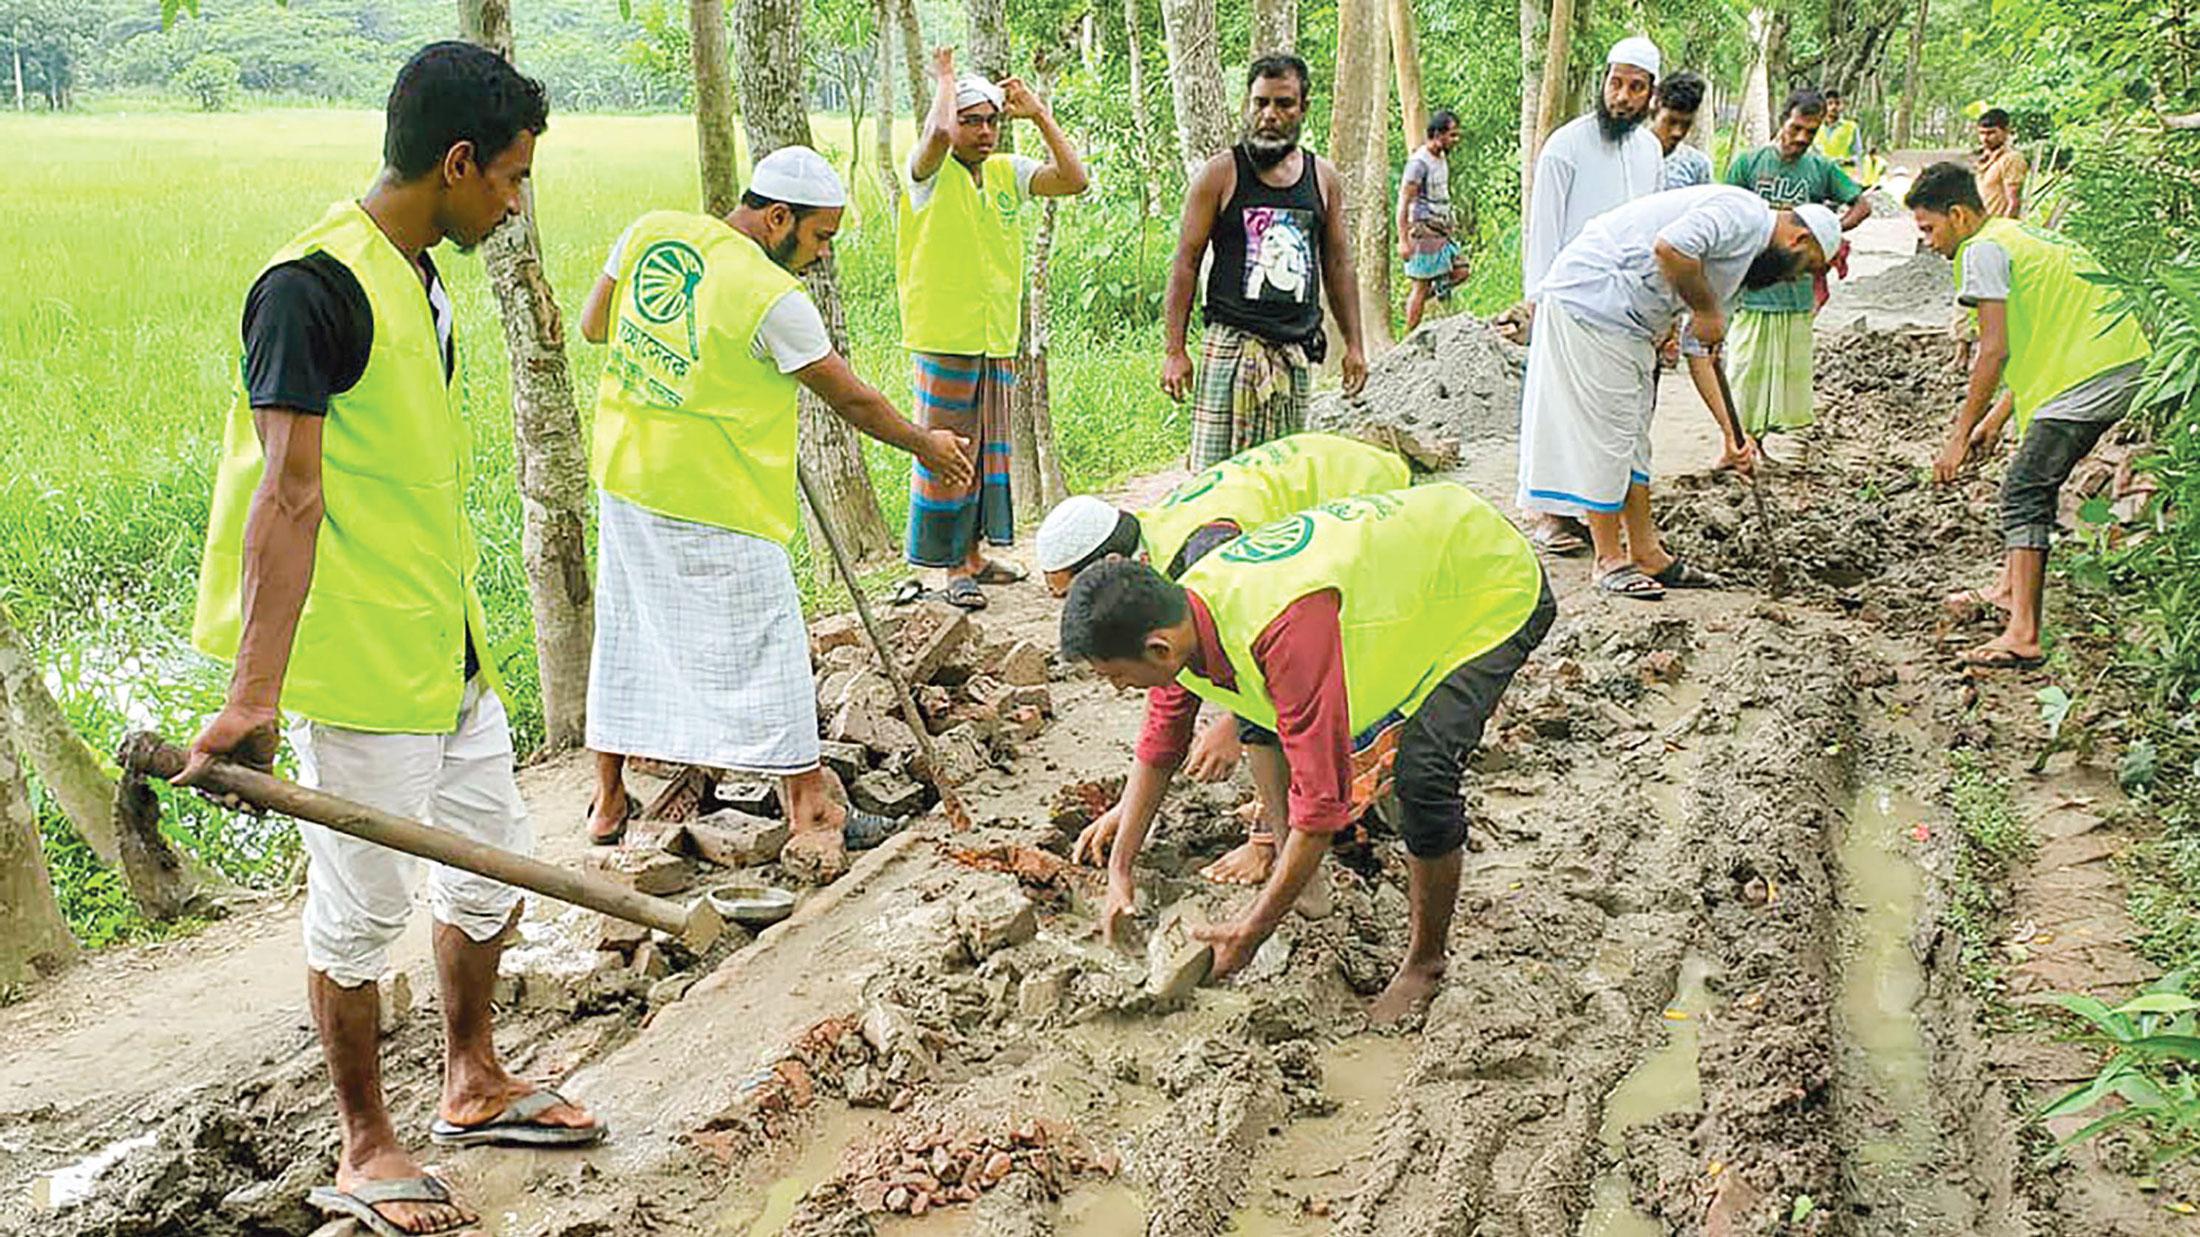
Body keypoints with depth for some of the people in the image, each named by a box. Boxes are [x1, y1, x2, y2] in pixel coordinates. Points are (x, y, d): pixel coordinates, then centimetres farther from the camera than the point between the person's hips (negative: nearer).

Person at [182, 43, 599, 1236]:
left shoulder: (420, 275, 10)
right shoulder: (314, 284, -19)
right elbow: (288, 488, -25)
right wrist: (255, 691, -30)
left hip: (445, 644, 9)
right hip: (359, 657, -9)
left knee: (493, 856, 19)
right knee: (363, 903, 4)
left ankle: (473, 1082, 38)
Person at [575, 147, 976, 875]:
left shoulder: (650, 233, 0)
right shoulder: (771, 297, -18)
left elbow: (593, 326, 12)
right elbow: (851, 400, -8)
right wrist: (926, 445, 6)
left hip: (625, 482, 7)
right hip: (717, 508, -7)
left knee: (627, 635, 17)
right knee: (765, 651, 1)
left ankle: (609, 801, 28)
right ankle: (813, 822, 6)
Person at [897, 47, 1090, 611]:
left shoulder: (1006, 172, 10)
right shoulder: (931, 172, -8)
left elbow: (1075, 180, 2)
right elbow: (937, 131, -30)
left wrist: (1040, 115, 0)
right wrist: (945, 77, -12)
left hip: (996, 341, 7)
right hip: (944, 340, -7)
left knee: (987, 450, 14)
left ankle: (974, 554, 25)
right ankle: (954, 568, 4)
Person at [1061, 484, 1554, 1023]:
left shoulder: (1284, 633, -41)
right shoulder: (1178, 613, -13)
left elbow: (1322, 799, -36)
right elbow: (1159, 745, 6)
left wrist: (1249, 933, -26)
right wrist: (1120, 869, 6)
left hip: (1500, 582, -8)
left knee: (1424, 772, -22)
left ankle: (1425, 963, -2)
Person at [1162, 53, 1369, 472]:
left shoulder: (1324, 178, 11)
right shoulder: (1220, 174, 0)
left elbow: (1338, 264, 18)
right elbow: (1186, 262, -1)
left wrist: (1354, 344, 14)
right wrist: (1174, 350, -6)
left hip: (1297, 348, 4)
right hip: (1232, 343, -4)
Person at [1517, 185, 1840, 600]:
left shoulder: (1743, 257, 19)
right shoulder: (1742, 212, -12)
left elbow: (1702, 350, 22)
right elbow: (1670, 247, -30)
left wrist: (1731, 431, 19)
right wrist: (1706, 309, -15)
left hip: (1623, 319, 11)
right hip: (1592, 298, -11)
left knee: (1633, 436, 14)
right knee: (1605, 434, -5)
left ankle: (1646, 554, 21)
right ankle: (1610, 561, 4)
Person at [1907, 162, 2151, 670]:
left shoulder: (1983, 250, -7)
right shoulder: (2021, 235, 23)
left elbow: (1995, 350, -13)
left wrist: (1960, 436, -9)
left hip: (2089, 375, -10)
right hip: (2124, 362, 10)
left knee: (2024, 493, -12)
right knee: (2035, 483, 23)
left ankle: (2022, 636, -19)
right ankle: (2010, 589, 38)